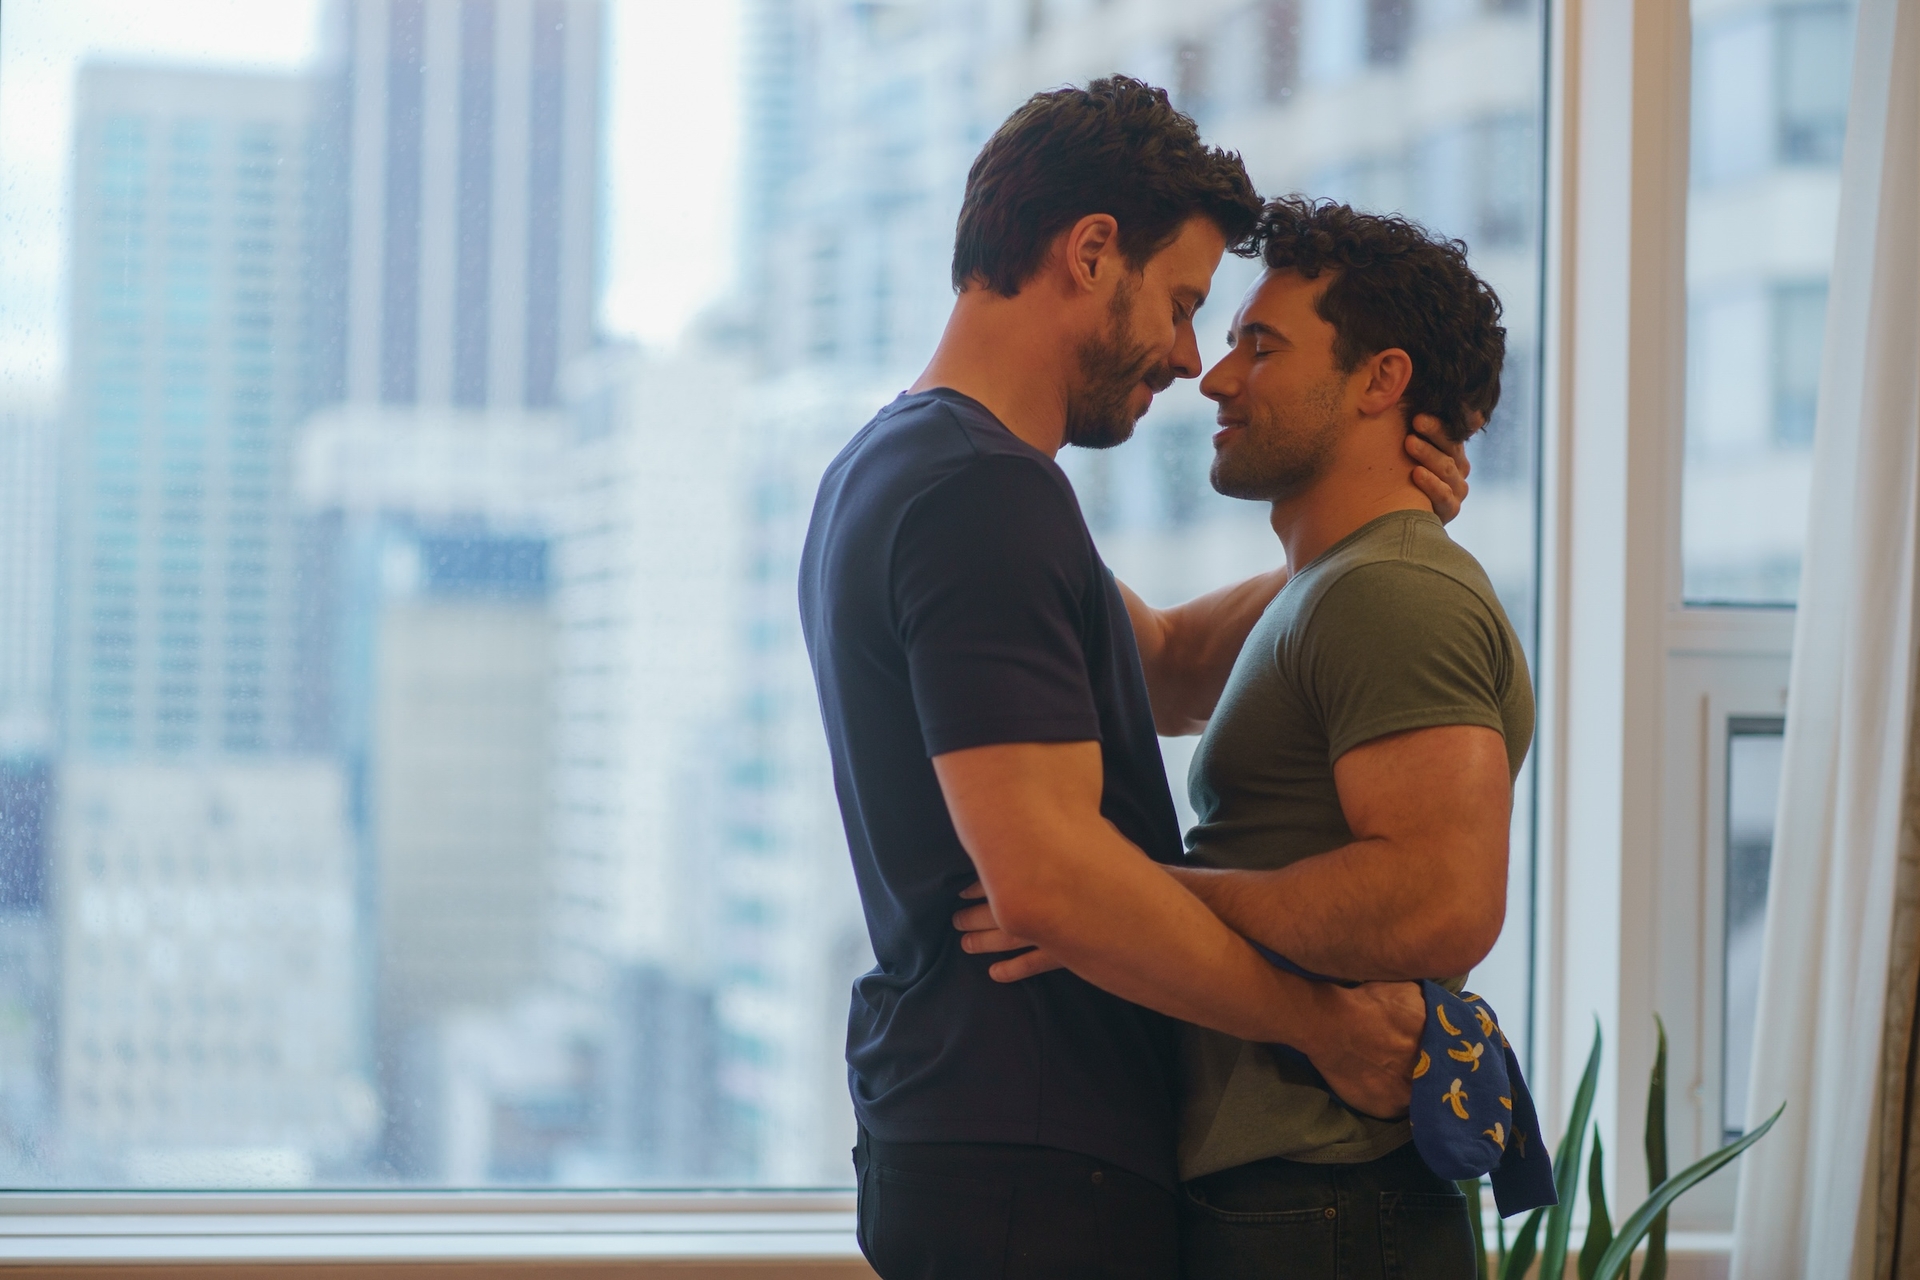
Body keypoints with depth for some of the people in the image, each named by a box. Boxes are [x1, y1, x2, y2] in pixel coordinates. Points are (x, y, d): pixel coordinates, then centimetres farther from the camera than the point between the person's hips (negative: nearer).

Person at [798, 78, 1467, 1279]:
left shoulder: (892, 470, 16)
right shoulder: (982, 494, -18)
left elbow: (1162, 666, 25)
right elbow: (1048, 870, -27)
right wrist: (1322, 1023, -18)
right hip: (1034, 1174, -10)